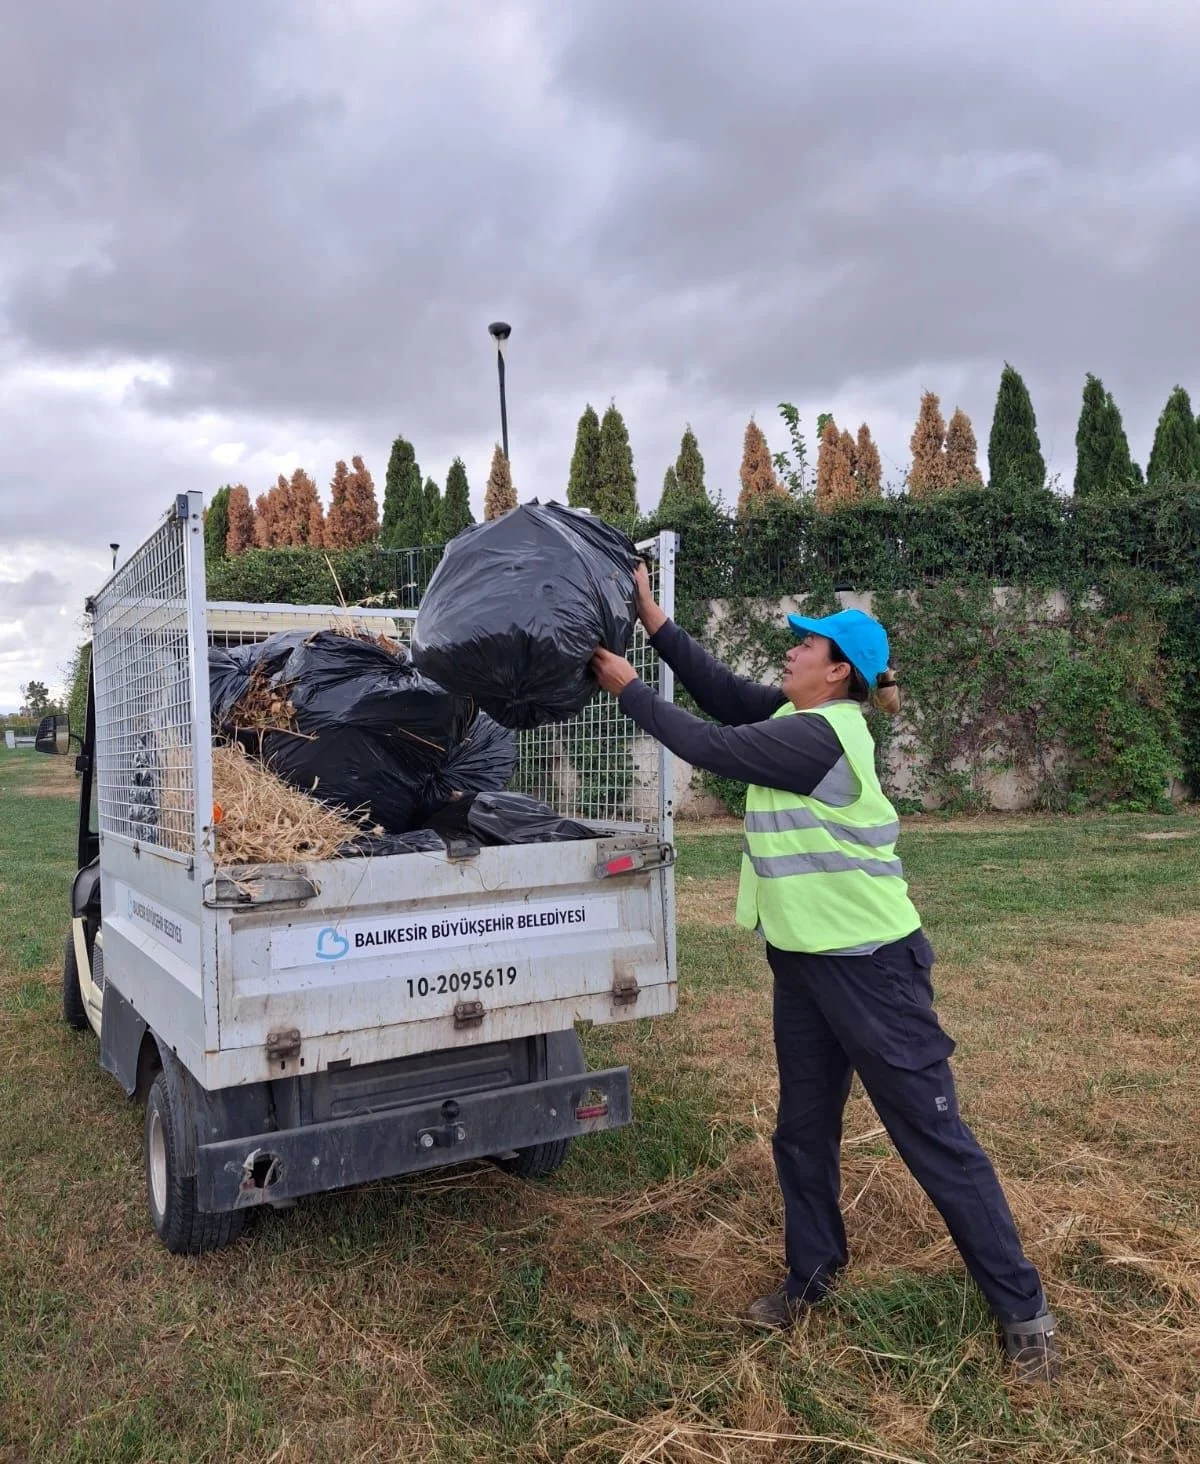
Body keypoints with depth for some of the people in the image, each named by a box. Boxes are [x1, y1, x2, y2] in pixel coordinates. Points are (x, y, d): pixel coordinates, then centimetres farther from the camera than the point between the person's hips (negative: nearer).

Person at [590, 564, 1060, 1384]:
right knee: (803, 1129, 17)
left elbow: (705, 745, -18)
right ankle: (812, 1275, 34)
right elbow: (719, 689, 5)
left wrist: (627, 688, -7)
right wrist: (651, 616, 2)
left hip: (870, 962, -9)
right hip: (803, 957, 9)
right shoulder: (794, 716, 6)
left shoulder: (819, 735, -21)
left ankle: (1023, 1310, 16)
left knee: (934, 1136, 1)